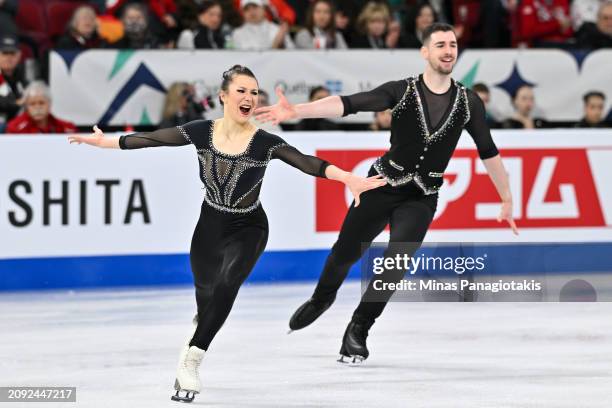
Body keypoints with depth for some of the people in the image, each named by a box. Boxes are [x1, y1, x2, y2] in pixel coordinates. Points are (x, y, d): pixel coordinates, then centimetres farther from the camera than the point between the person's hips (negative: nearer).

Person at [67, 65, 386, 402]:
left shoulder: (265, 143, -19)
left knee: (226, 284, -28)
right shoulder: (201, 132, -12)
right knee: (205, 299, 12)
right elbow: (151, 140, -3)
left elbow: (306, 163, -30)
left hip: (248, 230, -3)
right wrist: (104, 142, 2)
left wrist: (349, 179, -44)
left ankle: (190, 360, -24)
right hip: (210, 226, 3)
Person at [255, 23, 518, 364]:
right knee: (346, 252, 10)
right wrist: (296, 111, -37)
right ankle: (322, 299, 42)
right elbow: (351, 104, -23)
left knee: (396, 264, -13)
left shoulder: (468, 102, -3)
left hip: (422, 198, 1)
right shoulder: (402, 91, -11)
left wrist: (507, 199, 11)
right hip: (383, 186, -1)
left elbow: (489, 152, 8)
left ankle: (358, 330, 8)